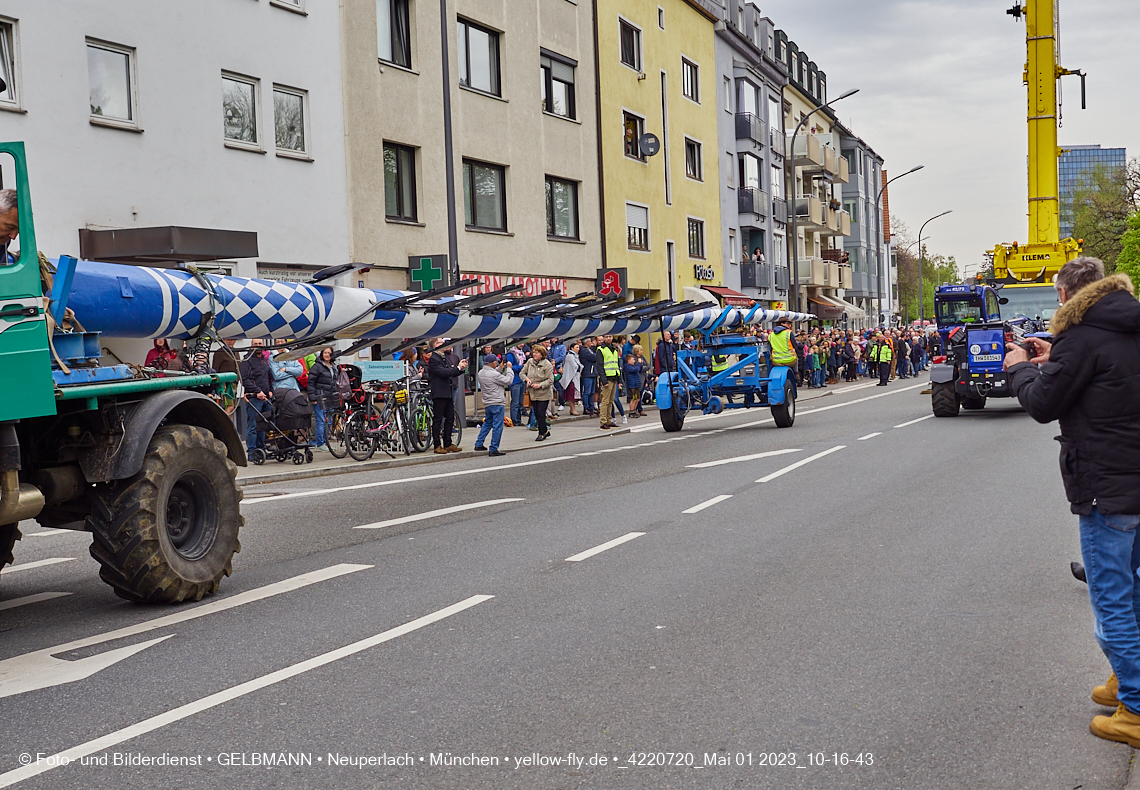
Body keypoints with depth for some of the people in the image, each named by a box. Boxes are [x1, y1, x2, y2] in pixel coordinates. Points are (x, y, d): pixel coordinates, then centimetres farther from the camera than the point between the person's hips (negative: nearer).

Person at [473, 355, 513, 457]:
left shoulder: (481, 373, 4)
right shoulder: (494, 374, -21)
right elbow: (508, 381, -14)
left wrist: (501, 368, 13)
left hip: (487, 404, 8)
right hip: (497, 403, -8)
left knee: (487, 423, 24)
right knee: (497, 426, -2)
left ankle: (478, 444, 25)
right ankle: (493, 450, -1)